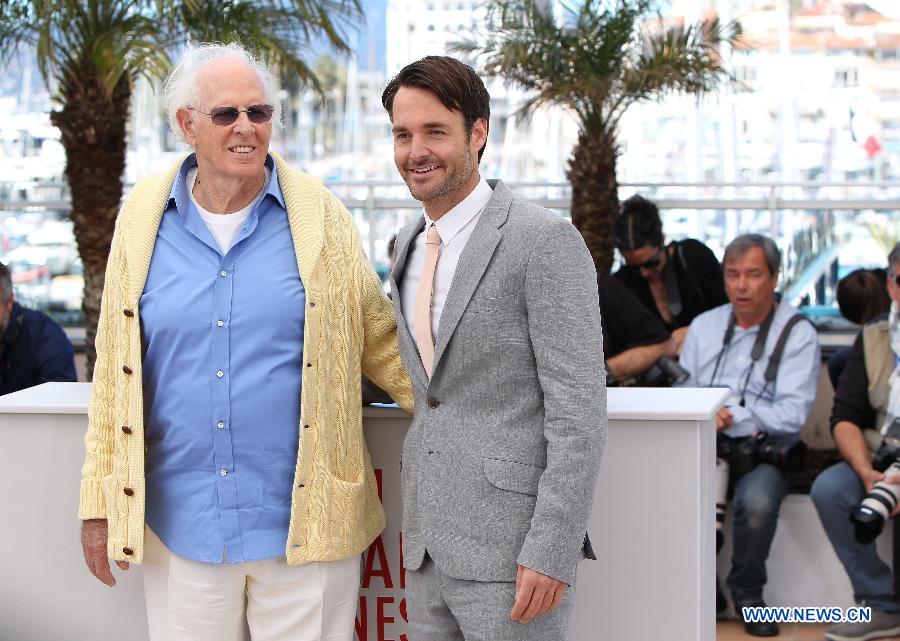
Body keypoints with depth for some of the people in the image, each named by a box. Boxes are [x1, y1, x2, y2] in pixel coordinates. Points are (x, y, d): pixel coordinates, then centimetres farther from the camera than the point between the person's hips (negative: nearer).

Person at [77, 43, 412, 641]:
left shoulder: (319, 214, 0)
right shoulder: (145, 216, 4)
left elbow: (379, 341, 6)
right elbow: (114, 370, 7)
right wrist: (100, 505, 7)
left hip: (307, 521, -1)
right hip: (179, 527, 2)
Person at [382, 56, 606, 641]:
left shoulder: (546, 241, -12)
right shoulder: (412, 245, 13)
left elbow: (580, 411, -15)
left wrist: (551, 552, -19)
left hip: (511, 547, -7)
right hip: (429, 546, 7)